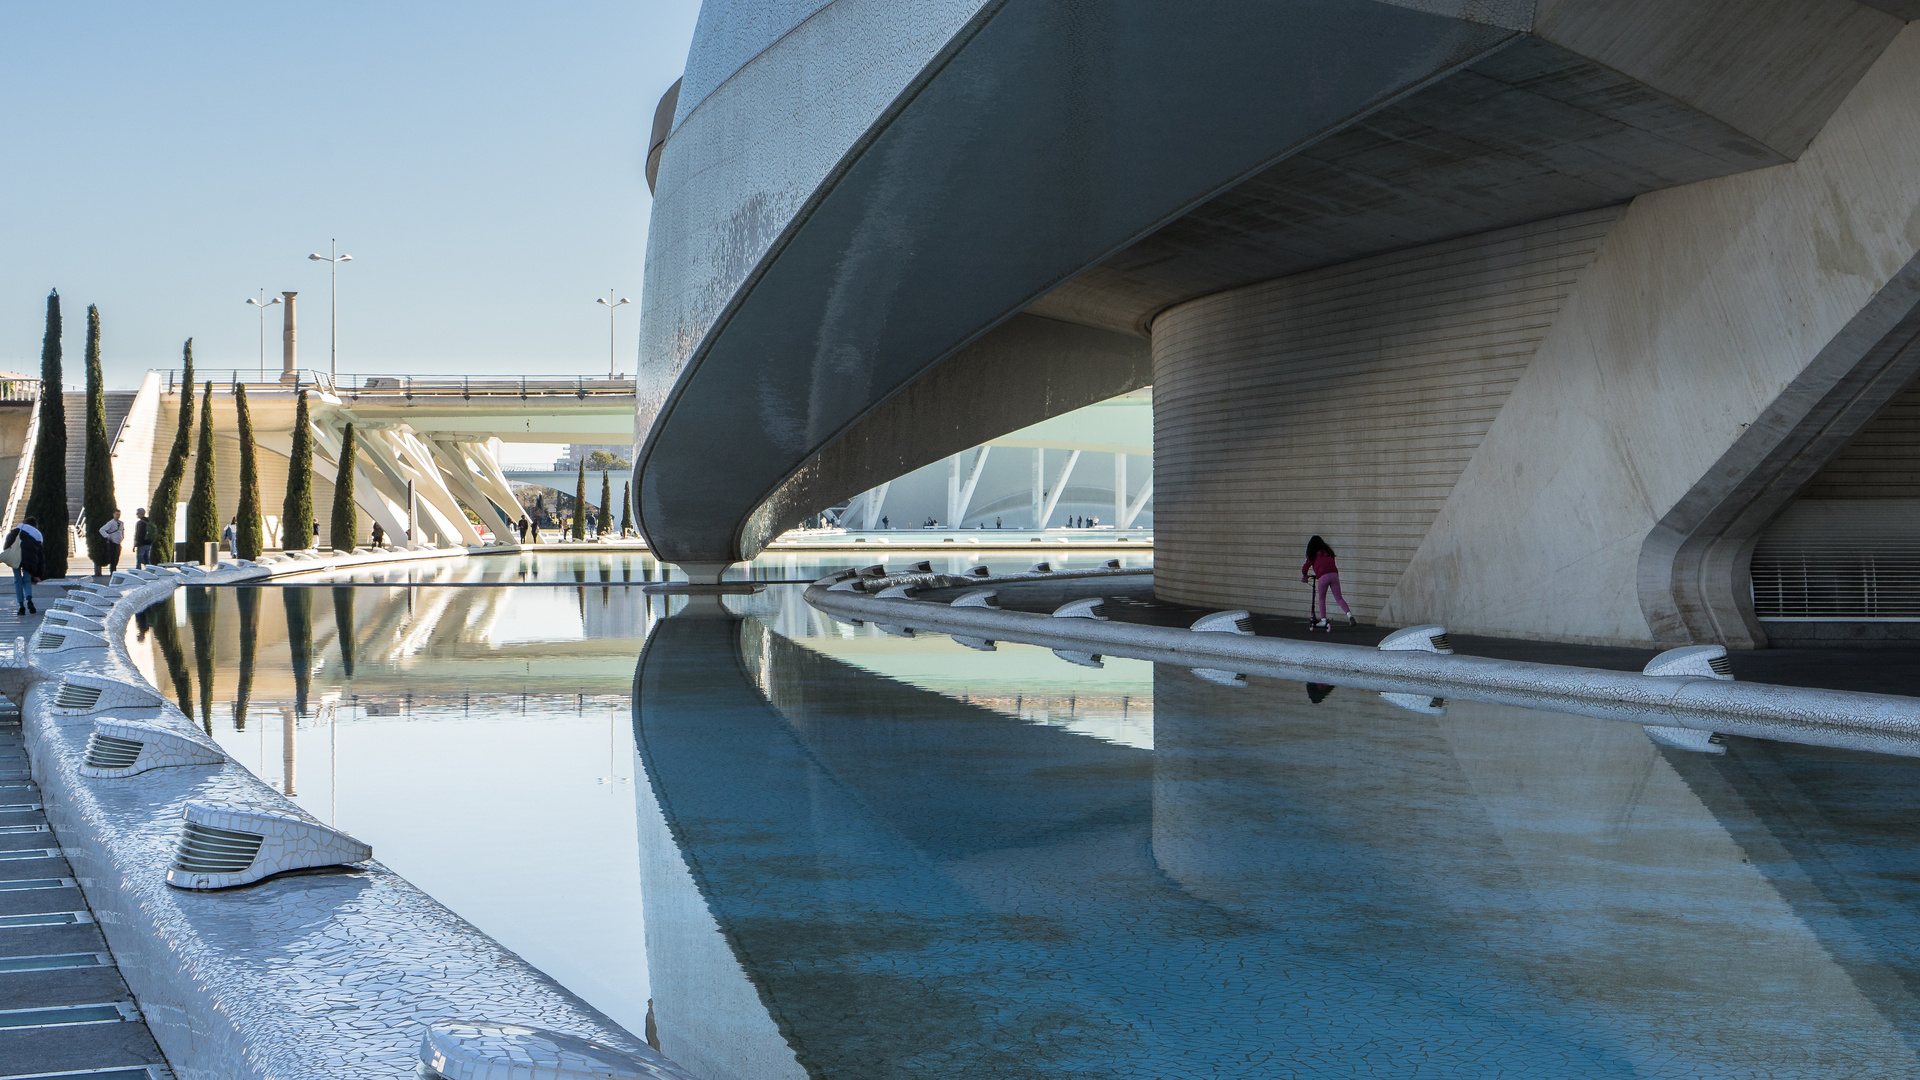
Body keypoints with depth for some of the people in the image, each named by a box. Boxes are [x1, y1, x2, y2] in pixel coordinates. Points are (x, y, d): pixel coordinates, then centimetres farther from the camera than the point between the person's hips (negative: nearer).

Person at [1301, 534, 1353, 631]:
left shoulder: (1313, 555, 12)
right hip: (1334, 574, 4)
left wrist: (1304, 576, 33)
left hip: (1323, 576, -4)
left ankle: (1323, 620, 2)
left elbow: (1305, 567, 13)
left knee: (1321, 599, 10)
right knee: (1339, 598, 5)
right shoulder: (1328, 552, 24)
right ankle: (1349, 614, -15)